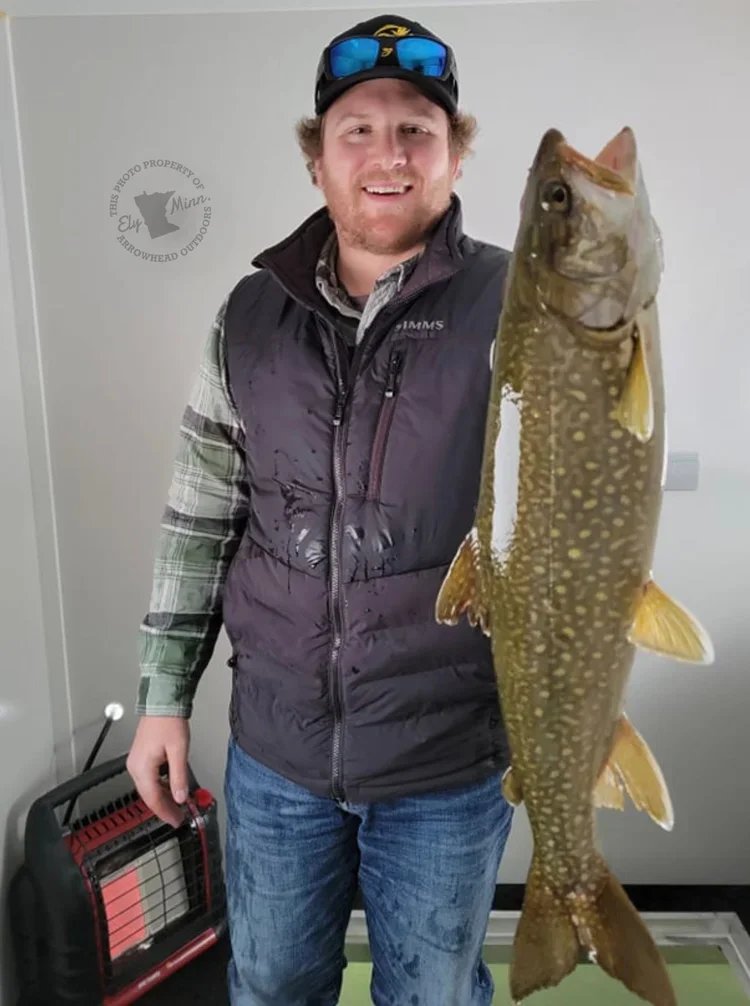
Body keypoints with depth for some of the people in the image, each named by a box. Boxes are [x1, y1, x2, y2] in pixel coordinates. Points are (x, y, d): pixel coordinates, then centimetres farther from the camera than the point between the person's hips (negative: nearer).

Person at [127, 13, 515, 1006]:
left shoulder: (515, 306, -10)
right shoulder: (251, 313, 0)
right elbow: (200, 518, 4)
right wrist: (163, 694, 5)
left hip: (449, 765, -2)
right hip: (273, 749, 3)